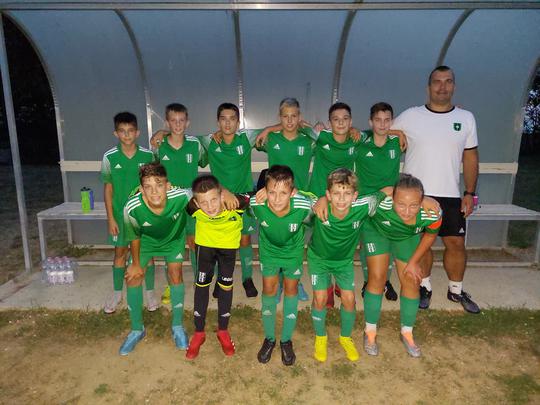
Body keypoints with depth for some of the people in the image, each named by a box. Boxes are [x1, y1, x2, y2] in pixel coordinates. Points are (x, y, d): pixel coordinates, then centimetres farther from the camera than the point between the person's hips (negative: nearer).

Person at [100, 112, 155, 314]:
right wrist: (110, 218, -4)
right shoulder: (110, 157, -7)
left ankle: (150, 292, 26)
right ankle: (117, 293, 31)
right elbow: (108, 188, -2)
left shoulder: (148, 155, -7)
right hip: (120, 214, 1)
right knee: (120, 252, 13)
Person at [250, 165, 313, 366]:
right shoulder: (257, 204, -36)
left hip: (293, 251, 0)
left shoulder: (303, 206, -37)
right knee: (269, 290, 11)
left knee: (291, 290, 13)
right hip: (269, 249, 1)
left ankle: (286, 340, 34)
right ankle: (269, 338, 33)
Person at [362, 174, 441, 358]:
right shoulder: (381, 203, -45)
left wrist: (413, 262, -7)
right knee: (377, 278, -9)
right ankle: (370, 332, 14)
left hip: (408, 237, 3)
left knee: (411, 281, 2)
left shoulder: (432, 214, -36)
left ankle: (407, 333, 26)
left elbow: (430, 235, -12)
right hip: (377, 231, -2)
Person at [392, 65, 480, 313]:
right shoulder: (409, 116, -1)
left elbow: (471, 158, 8)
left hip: (450, 195, 2)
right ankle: (425, 287, 28)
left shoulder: (466, 118, 6)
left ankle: (456, 290, 28)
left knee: (456, 243, 6)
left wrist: (470, 193, 2)